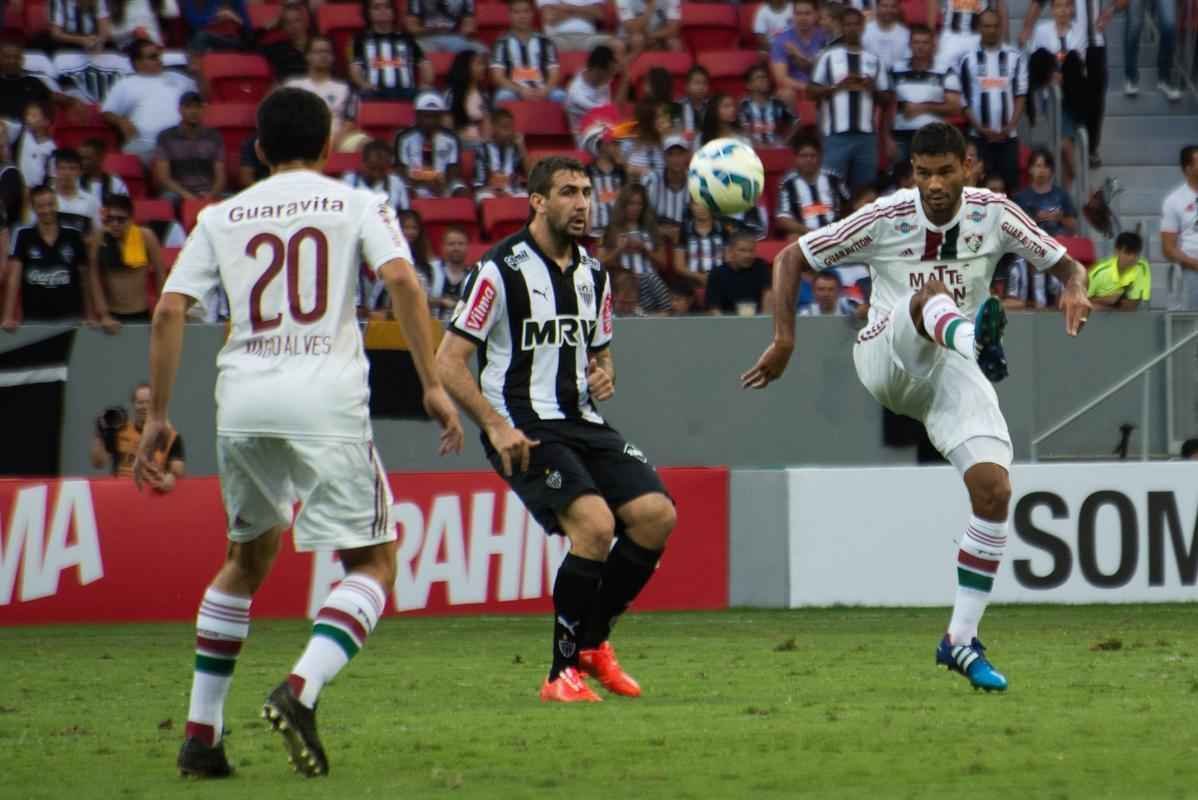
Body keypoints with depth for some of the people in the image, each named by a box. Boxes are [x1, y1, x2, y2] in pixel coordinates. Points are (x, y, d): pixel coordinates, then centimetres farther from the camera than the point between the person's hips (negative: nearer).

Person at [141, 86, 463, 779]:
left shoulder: (221, 217, 16)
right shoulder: (358, 205, 9)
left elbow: (169, 311, 7)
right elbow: (402, 281, -8)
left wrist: (158, 416, 12)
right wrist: (433, 385, -6)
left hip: (242, 403, 4)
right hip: (325, 401, -4)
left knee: (249, 557, 23)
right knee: (374, 561, 4)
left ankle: (201, 732, 19)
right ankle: (302, 689, -22)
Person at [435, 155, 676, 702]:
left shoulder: (593, 275, 13)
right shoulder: (501, 270, -8)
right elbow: (448, 361, -9)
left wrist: (605, 374, 3)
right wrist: (496, 426, -20)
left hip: (583, 422, 7)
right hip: (523, 429, -7)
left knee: (656, 514, -9)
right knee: (595, 524, -25)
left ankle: (592, 641, 11)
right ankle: (562, 673, -13)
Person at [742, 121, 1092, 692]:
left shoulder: (994, 213, -1)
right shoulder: (884, 219, -6)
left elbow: (1066, 265, 5)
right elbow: (791, 259, 1)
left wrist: (1076, 289, -20)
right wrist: (784, 340, -10)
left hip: (951, 375, 3)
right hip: (885, 360, -2)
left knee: (993, 488, -17)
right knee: (930, 292, -34)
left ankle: (961, 638, -6)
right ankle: (972, 336, -75)